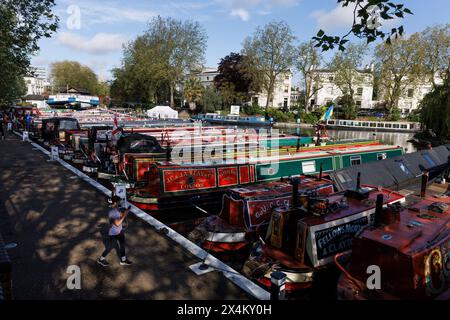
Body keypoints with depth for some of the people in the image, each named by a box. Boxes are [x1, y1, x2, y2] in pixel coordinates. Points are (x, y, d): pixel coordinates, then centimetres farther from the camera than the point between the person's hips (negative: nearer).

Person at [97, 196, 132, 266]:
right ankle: (101, 259, 37)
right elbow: (117, 223, -34)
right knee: (109, 247, 13)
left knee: (122, 245, 20)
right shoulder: (112, 212, -32)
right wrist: (124, 215, -31)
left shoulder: (117, 208, -4)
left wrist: (126, 211, -8)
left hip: (120, 231, 8)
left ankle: (123, 260, 37)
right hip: (114, 233, -8)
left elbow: (121, 215, 9)